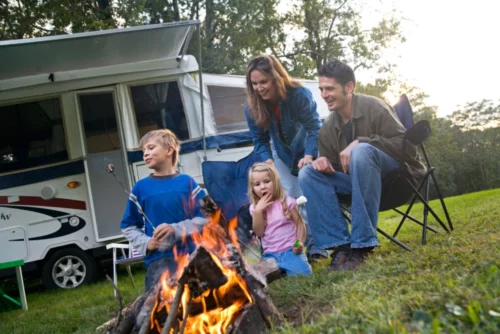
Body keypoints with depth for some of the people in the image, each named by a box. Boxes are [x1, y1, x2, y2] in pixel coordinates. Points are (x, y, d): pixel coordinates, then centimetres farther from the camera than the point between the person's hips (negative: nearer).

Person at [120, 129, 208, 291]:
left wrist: (176, 230, -15)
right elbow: (128, 227, 12)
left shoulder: (187, 182, 3)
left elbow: (206, 218, -2)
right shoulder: (141, 187, 6)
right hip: (158, 260, 0)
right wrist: (146, 243, -7)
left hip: (190, 256, 1)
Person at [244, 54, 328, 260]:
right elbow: (260, 140, -10)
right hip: (283, 157, 3)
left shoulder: (300, 94, -32)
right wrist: (268, 161, -29)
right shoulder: (252, 107, -21)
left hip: (308, 152, -3)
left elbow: (314, 128, -29)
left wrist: (309, 156, -42)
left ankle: (317, 245, -5)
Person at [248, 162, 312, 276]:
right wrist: (258, 211, -13)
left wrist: (300, 242, -17)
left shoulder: (287, 201, -4)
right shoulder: (255, 207, 5)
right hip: (270, 254, 2)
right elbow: (259, 232, -1)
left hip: (290, 251, -2)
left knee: (303, 275, -23)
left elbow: (299, 224, 0)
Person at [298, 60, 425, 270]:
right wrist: (323, 161, -14)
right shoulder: (328, 128, 4)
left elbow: (406, 146, -19)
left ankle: (362, 243, -35)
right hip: (361, 179, 6)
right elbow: (336, 167, 12)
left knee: (362, 151, -37)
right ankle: (340, 243, -22)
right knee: (308, 174, -13)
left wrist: (360, 142, -29)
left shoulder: (373, 107, -13)